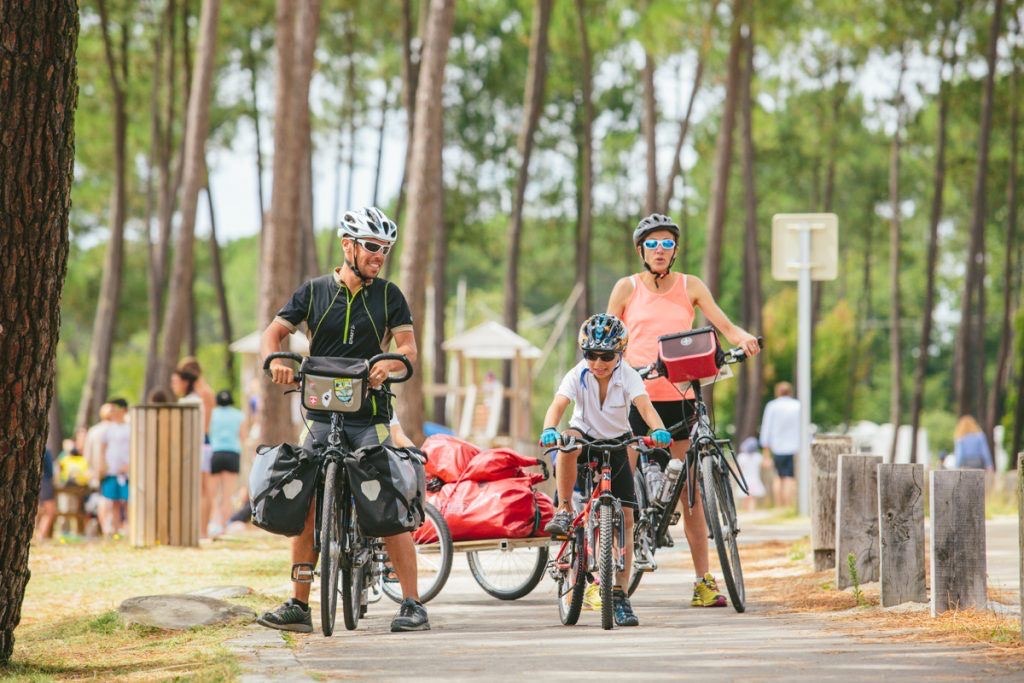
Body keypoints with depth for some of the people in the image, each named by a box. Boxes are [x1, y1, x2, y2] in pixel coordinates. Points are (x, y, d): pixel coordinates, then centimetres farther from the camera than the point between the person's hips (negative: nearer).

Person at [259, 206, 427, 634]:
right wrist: (275, 361, -21)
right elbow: (274, 333, 2)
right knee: (306, 510, 0)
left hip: (371, 418, -1)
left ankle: (412, 605, -5)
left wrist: (389, 364, -27)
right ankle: (298, 607, 7)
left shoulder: (388, 295, 4)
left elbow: (408, 347, -4)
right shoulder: (314, 292, 6)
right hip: (322, 417, 1)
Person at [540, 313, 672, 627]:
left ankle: (619, 595, 1)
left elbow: (644, 404, -34)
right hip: (586, 438, -1)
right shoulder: (578, 375, -19)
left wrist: (658, 429, -55)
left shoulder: (627, 376, -18)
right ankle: (564, 512, -25)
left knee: (625, 518, -6)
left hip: (617, 445, 1)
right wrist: (549, 430, -54)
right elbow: (558, 404, -33)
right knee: (568, 443, -39)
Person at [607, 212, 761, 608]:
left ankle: (703, 581, 3)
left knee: (690, 489, 1)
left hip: (678, 397, 1)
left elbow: (724, 326, -1)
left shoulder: (690, 287, 8)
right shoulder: (627, 288, 5)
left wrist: (744, 338, -21)